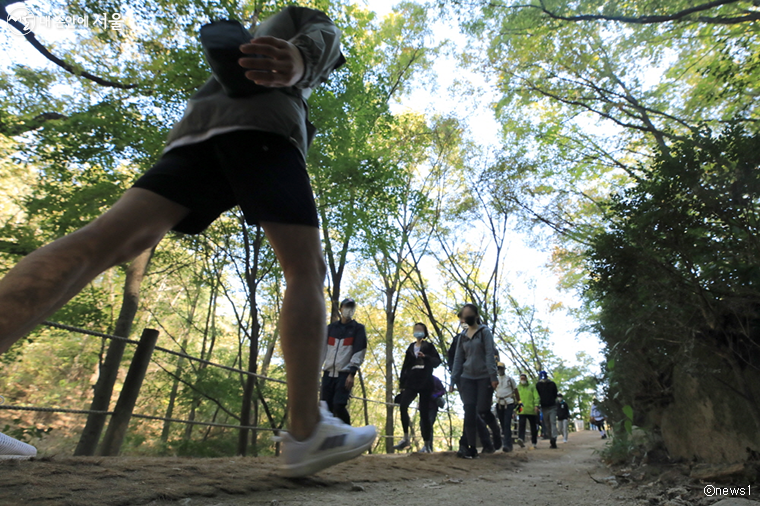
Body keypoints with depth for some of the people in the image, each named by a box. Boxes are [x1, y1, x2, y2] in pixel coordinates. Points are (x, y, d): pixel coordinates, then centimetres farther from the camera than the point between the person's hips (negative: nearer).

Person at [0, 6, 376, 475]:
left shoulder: (255, 35, 47)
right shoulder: (316, 20, 30)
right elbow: (322, 37, 4)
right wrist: (299, 62, -19)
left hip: (196, 128, 6)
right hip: (264, 124, -6)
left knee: (107, 240, -14)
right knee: (307, 269, -9)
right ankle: (305, 431, -17)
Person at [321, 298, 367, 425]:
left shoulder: (358, 329, 3)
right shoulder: (331, 328, 15)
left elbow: (359, 353, -5)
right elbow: (322, 350, 14)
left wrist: (352, 374, -13)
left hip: (345, 374, -4)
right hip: (328, 373, 4)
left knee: (339, 406, -14)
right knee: (325, 407, 0)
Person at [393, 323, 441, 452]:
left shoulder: (429, 346, 8)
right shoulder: (411, 347, 17)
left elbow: (437, 361, -4)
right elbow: (405, 366, 16)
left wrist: (425, 357, -22)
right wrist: (402, 383, 10)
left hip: (425, 384, -2)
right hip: (411, 383, 3)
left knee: (424, 412, -3)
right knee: (403, 405, -20)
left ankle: (427, 444, 8)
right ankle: (406, 438, -13)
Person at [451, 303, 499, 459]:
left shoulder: (484, 332, -1)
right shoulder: (462, 337, 11)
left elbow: (489, 354, -9)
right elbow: (458, 359, 11)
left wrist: (493, 376, -17)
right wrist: (454, 380, 6)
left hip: (484, 377, -4)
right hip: (467, 378, 4)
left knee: (483, 410, -4)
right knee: (469, 412, -5)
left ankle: (496, 436, 26)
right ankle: (472, 448, 2)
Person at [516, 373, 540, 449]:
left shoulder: (532, 387, 10)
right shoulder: (517, 388, 12)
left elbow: (536, 397, 0)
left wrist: (536, 405, -15)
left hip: (531, 410, 1)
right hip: (522, 410, -1)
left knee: (533, 427, 9)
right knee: (521, 424, -19)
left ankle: (534, 442, 22)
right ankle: (521, 439, -31)